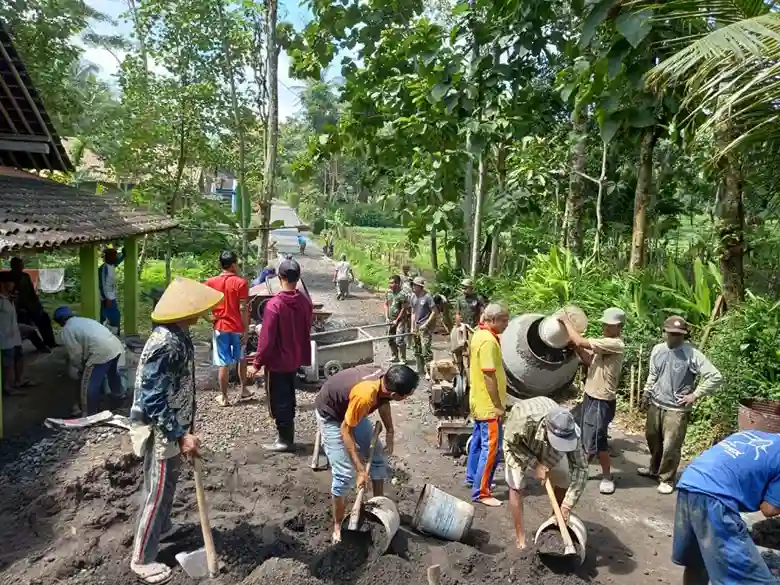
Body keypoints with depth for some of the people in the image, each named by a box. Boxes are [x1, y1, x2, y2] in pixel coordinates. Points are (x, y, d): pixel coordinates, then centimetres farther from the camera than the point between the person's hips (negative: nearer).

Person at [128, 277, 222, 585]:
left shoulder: (179, 336, 0)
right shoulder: (164, 345, -30)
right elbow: (153, 400, -28)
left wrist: (187, 427, 18)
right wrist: (180, 435, -26)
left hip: (173, 425, 9)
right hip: (160, 430, -9)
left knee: (169, 482, 27)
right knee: (157, 490, 5)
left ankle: (161, 526, 50)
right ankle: (142, 559, 22)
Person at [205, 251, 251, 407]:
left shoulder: (211, 282, -1)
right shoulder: (240, 282, -10)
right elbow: (243, 309, -13)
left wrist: (212, 317, 12)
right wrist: (246, 330, -8)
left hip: (220, 327, 1)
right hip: (237, 328, -1)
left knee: (224, 363, 6)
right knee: (241, 359, 20)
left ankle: (223, 397, 13)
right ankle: (244, 389, 30)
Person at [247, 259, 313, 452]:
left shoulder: (274, 304, -21)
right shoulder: (305, 302, -3)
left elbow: (267, 339, -20)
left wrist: (257, 363, -11)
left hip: (278, 361, -6)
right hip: (295, 359, 7)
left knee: (279, 401, 6)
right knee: (289, 398, 19)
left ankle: (285, 441, 14)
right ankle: (288, 437, 30)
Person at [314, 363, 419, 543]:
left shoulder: (385, 379, -21)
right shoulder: (364, 395, -42)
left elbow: (383, 401, 4)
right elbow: (346, 430, -29)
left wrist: (390, 432, 1)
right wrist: (360, 469, -25)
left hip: (352, 410, 8)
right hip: (330, 414, -8)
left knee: (377, 458, 8)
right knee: (344, 474, -10)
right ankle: (338, 526, 9)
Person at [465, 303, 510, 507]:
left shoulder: (479, 334, 8)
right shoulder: (488, 341, -24)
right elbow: (489, 376, -25)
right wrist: (498, 406, -19)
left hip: (479, 401, 10)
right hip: (488, 404, -10)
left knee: (479, 440, 21)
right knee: (491, 448, -4)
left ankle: (472, 477, 35)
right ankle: (481, 492, 3)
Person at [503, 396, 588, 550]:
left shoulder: (568, 432, -37)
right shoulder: (526, 420, -48)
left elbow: (581, 468, -29)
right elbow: (510, 442, -26)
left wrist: (567, 505, -33)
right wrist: (534, 464, -31)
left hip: (548, 446, 3)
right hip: (517, 442, -3)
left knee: (563, 483, 0)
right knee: (516, 486, -10)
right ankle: (520, 537, 3)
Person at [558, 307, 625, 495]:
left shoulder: (616, 344, -22)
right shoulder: (604, 343, 9)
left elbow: (581, 341, -27)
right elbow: (589, 361, 11)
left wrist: (566, 321, -17)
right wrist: (576, 348, -4)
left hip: (602, 402, -9)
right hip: (590, 396, 9)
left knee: (596, 440, -1)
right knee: (586, 437, 18)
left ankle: (607, 477, 18)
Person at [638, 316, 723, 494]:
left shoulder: (692, 354, -17)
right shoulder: (658, 349, 1)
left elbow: (716, 377, -17)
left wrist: (695, 395, -15)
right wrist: (647, 392, 9)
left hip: (676, 409, -6)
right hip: (655, 404, 6)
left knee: (671, 446, -1)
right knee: (653, 440, 20)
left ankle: (667, 479, 19)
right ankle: (654, 469, 42)